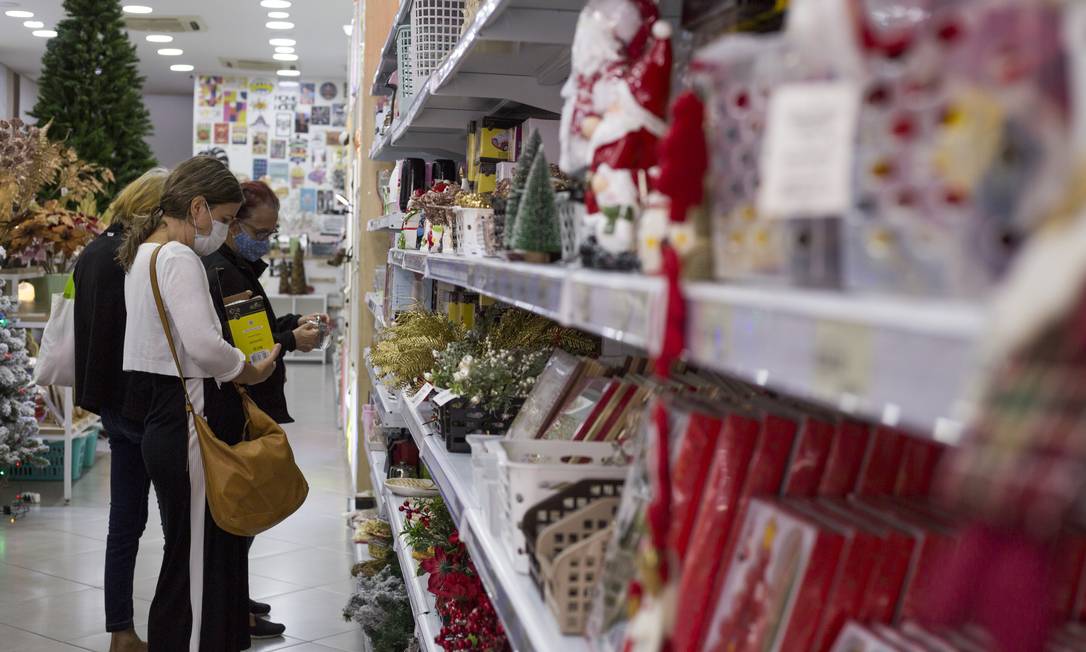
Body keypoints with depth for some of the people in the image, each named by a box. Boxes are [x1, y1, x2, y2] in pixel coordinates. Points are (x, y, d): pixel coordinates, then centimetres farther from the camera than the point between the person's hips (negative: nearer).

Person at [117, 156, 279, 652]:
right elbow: (204, 345, -25)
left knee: (189, 555, 16)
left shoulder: (144, 253, 16)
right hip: (190, 423, -10)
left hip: (164, 422, 10)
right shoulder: (179, 259, -15)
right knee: (197, 560, -4)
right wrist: (249, 371, -9)